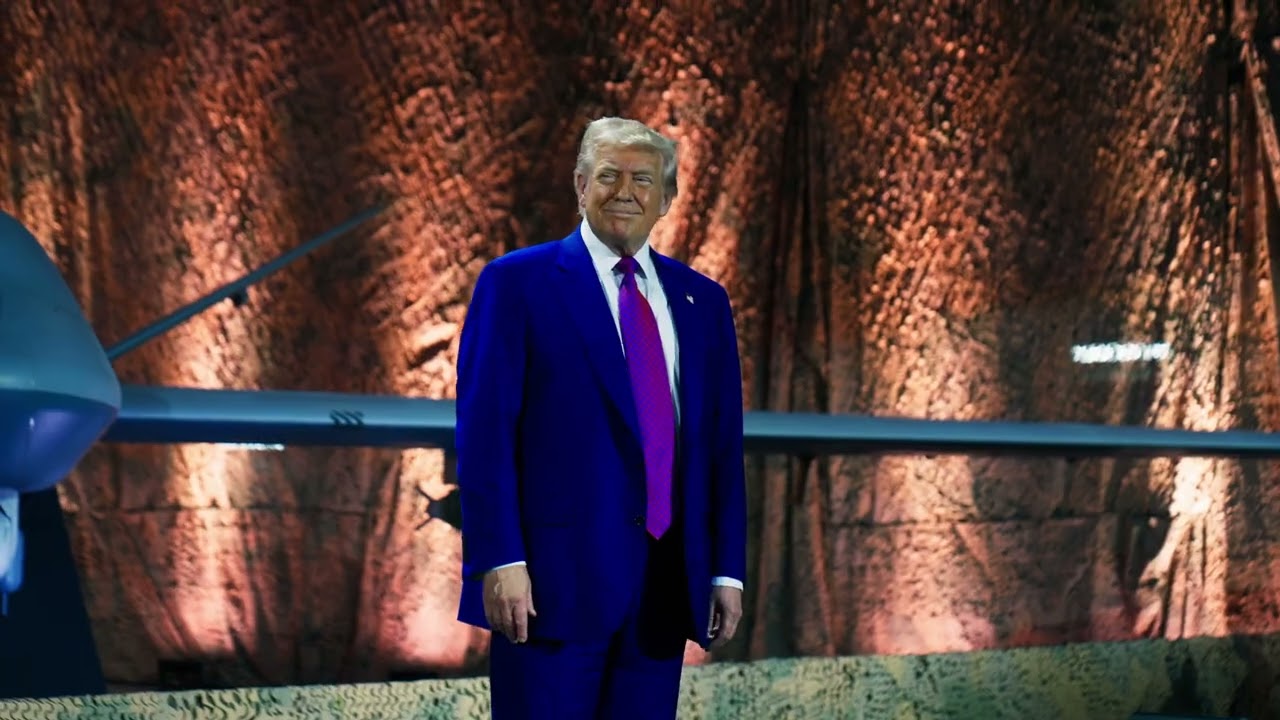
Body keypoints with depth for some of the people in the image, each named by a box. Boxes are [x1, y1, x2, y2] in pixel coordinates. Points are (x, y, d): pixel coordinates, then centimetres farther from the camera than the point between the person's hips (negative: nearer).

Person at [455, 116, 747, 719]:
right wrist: (500, 561, -15)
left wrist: (727, 571, 7)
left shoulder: (702, 301, 14)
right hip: (556, 576, -4)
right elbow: (484, 432, -6)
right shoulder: (517, 283, 0)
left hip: (665, 584, 5)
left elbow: (723, 445, 13)